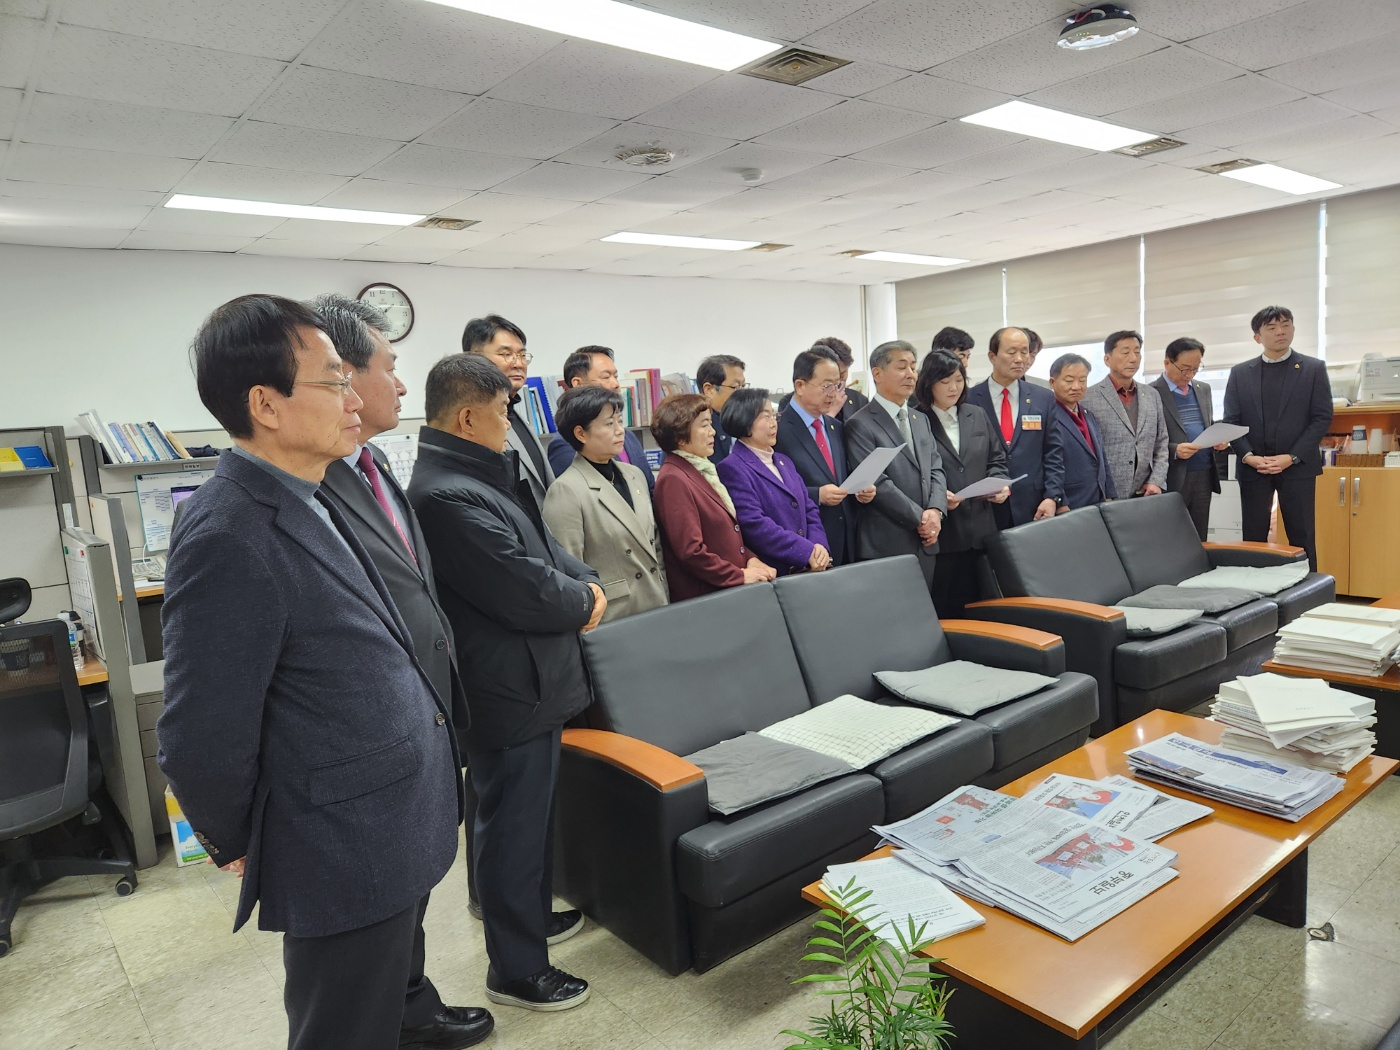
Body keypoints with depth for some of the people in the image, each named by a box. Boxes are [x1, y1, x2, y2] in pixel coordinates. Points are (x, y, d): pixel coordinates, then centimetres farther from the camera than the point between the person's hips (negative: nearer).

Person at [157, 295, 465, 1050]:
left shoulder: (308, 502, 5)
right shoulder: (230, 540, -25)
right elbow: (202, 738, -20)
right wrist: (240, 846, -4)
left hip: (393, 833, 8)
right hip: (347, 859, -8)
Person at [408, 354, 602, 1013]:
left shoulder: (485, 476, 7)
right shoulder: (446, 495, -26)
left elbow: (545, 547, 14)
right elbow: (527, 592, -27)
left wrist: (586, 582, -3)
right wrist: (584, 601, -7)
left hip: (532, 683, 10)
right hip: (509, 692, -10)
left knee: (533, 811, 26)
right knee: (514, 825, 6)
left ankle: (534, 915, 46)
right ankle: (515, 969, 25)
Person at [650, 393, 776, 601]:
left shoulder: (703, 469, 12)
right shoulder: (673, 480, -16)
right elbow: (690, 550, -20)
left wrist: (750, 559, 4)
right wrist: (740, 575, -14)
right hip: (701, 597, -8)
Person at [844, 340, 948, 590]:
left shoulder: (921, 419, 17)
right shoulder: (860, 425, -9)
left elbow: (935, 470, 12)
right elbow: (877, 483, -15)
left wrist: (936, 510, -7)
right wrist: (919, 518, -12)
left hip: (925, 542, 7)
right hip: (886, 546, -7)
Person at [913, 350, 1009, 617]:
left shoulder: (977, 416, 16)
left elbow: (996, 459, 18)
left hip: (979, 529, 5)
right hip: (940, 531, -5)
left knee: (973, 607, 10)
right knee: (940, 610, 1)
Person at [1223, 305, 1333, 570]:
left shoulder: (1314, 369, 5)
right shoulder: (1240, 373, 8)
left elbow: (1322, 418, -1)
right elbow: (1231, 421, 5)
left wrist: (1292, 457, -12)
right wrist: (1248, 456, -10)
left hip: (1297, 467, -1)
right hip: (1252, 467, 1)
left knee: (1302, 537, 2)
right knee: (1253, 537, 3)